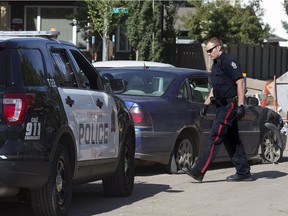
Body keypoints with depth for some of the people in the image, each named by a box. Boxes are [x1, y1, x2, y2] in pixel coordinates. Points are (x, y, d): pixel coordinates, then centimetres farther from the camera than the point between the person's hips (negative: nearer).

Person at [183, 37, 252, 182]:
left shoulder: (229, 61, -11)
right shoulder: (216, 64, 20)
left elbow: (240, 83, -17)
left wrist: (240, 105, -22)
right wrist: (206, 105, 23)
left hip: (229, 106, -10)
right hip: (222, 106, 10)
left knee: (215, 139, -12)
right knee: (231, 140, 10)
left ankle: (199, 171, -16)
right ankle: (243, 173, 14)